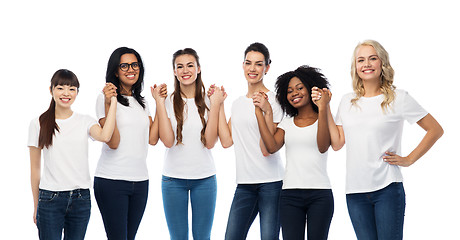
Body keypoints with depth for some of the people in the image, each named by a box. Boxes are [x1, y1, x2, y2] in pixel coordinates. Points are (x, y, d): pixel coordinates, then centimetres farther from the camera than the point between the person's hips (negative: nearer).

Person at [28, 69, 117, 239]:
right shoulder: (38, 124, 3)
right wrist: (36, 206, 6)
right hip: (50, 198, -1)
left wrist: (112, 103, -13)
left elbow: (104, 136, -19)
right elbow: (35, 168, 6)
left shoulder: (85, 121, 5)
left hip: (81, 198, 1)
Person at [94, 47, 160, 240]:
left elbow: (152, 139, 6)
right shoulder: (105, 98, -4)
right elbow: (113, 142, -13)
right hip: (111, 180, -6)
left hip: (140, 180, 6)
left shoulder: (141, 102, 16)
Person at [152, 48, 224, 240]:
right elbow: (168, 141, -14)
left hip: (204, 178, 1)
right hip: (173, 179, -1)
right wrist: (159, 102, -14)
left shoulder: (208, 101, 1)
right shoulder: (168, 102, -1)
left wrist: (215, 105, -13)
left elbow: (210, 142, -10)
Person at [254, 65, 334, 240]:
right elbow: (272, 147, -3)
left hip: (320, 194, -2)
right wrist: (260, 113, -1)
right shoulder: (286, 123, 16)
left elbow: (323, 147, -13)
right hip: (290, 194, 2)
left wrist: (322, 109, -19)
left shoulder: (324, 119, 7)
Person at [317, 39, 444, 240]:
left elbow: (435, 130, 3)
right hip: (355, 191, 4)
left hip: (387, 188, -4)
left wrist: (409, 160, -2)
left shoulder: (398, 98, -1)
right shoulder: (347, 101, 12)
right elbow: (337, 143, 6)